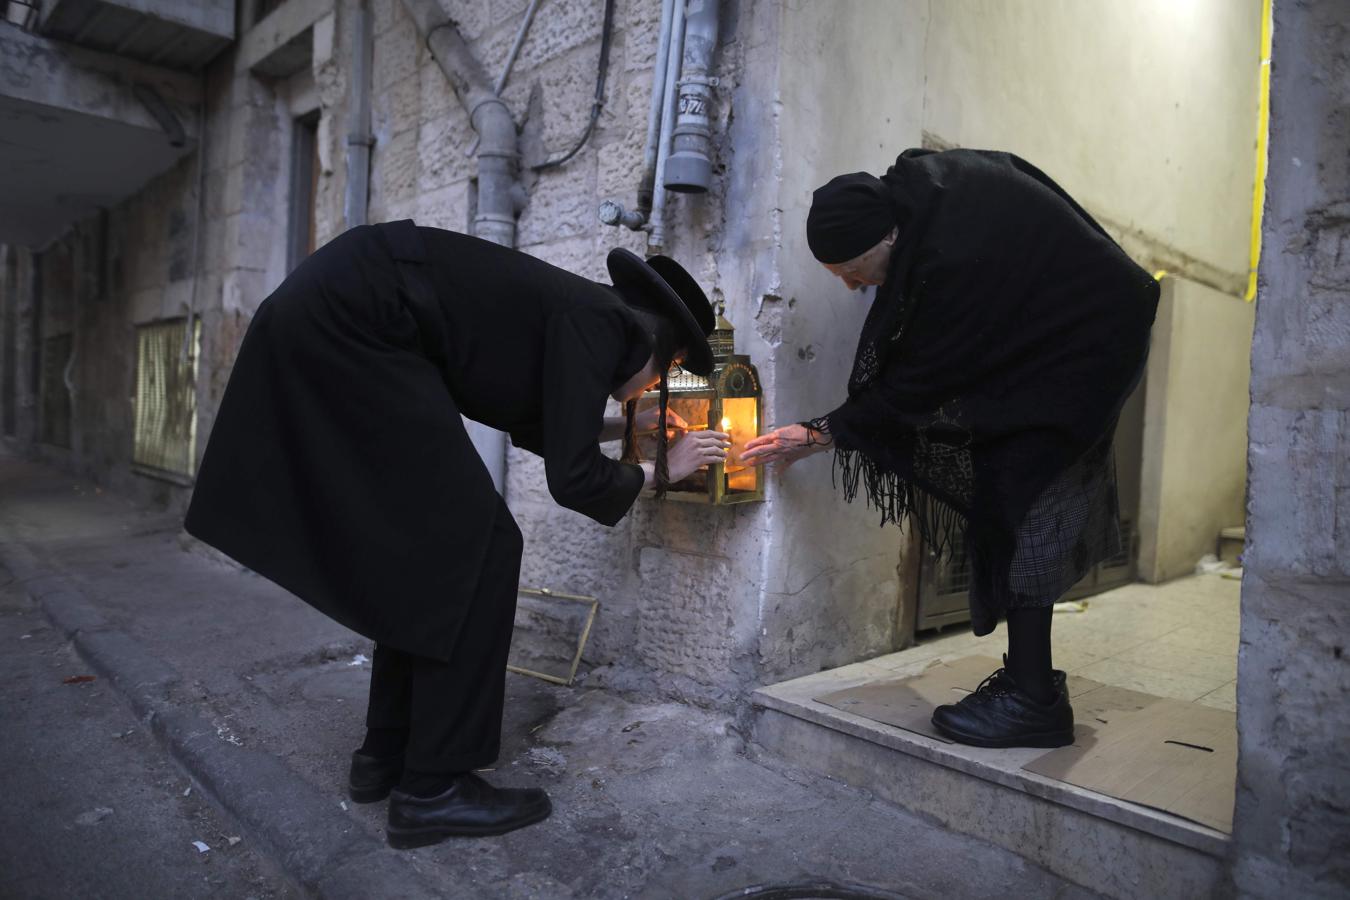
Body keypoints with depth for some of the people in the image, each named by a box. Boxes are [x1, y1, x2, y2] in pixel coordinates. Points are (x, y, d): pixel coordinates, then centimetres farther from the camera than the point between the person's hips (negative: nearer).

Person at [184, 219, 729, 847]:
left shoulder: (576, 313, 16)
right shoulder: (599, 322, -9)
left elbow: (533, 424, 31)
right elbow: (572, 479, -12)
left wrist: (627, 427, 29)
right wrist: (659, 470, 5)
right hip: (347, 328, -10)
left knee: (429, 545, 14)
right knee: (476, 546, -6)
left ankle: (386, 753, 24)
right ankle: (432, 788, 2)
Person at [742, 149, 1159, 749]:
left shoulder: (952, 264, -34)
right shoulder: (913, 179, -10)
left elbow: (914, 384, -25)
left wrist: (819, 436, -18)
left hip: (1083, 346, -9)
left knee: (1016, 502, -14)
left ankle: (1032, 700, -6)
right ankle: (1029, 674, 16)